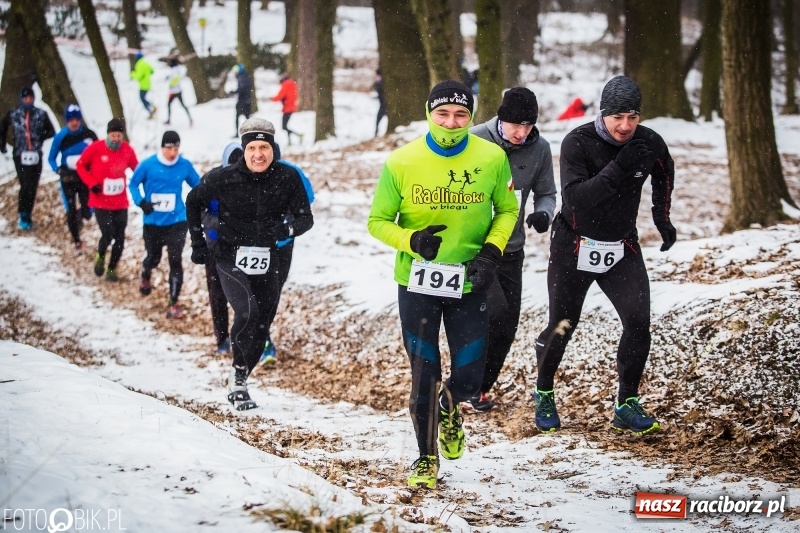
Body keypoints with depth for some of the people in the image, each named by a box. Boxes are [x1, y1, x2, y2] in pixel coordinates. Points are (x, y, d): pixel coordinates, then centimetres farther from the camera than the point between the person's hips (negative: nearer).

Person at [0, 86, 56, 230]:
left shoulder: (41, 114, 3)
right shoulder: (13, 114, 4)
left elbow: (51, 131, 10)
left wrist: (39, 138, -4)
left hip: (36, 155, 2)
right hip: (20, 155, -2)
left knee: (33, 187, 4)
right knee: (26, 185, -13)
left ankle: (27, 215, 16)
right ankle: (23, 216, -4)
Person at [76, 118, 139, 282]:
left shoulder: (127, 150, -5)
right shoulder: (95, 148, -12)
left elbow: (137, 168, 9)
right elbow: (80, 165, 0)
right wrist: (91, 183, -11)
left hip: (120, 203, 3)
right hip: (101, 202, -3)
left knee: (120, 238, 6)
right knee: (107, 235, -12)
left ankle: (112, 269, 26)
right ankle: (101, 257, 22)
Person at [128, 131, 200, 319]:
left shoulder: (185, 165, -6)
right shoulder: (148, 165, -11)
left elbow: (198, 185, 8)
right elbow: (133, 184, 1)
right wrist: (141, 202, -14)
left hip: (177, 222, 0)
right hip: (153, 222, 0)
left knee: (175, 260, -9)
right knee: (153, 257, 18)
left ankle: (174, 303, -1)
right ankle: (145, 278, 54)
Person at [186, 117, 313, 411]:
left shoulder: (288, 178, -10)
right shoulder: (224, 178, -13)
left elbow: (305, 218, -4)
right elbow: (193, 201, 6)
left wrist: (286, 229, -26)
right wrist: (198, 243, 5)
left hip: (266, 262, 3)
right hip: (230, 258, -3)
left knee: (260, 327, 7)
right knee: (248, 311, -25)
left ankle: (239, 383, 26)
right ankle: (237, 374, -5)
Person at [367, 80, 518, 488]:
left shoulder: (492, 159, -6)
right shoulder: (401, 163, -10)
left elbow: (507, 209, 9)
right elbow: (377, 221, -2)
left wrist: (492, 251, -7)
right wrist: (411, 240, -21)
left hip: (469, 284, 1)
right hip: (417, 284, -1)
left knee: (467, 380, 2)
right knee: (424, 379, 3)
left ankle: (450, 409, 39)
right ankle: (426, 458, 25)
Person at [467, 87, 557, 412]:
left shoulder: (539, 149, -2)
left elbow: (546, 193, 9)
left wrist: (543, 213, -13)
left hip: (511, 249, 5)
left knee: (507, 325, 6)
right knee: (495, 312, -17)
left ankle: (479, 390, 22)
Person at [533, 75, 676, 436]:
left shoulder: (649, 143, -8)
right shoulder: (577, 143, -20)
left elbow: (664, 173, 16)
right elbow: (574, 197, -31)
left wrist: (662, 217, 15)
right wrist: (619, 168, -37)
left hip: (622, 249, 3)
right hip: (573, 248, -3)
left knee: (638, 321, -12)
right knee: (562, 326, 5)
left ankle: (627, 405, 2)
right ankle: (543, 395, 30)